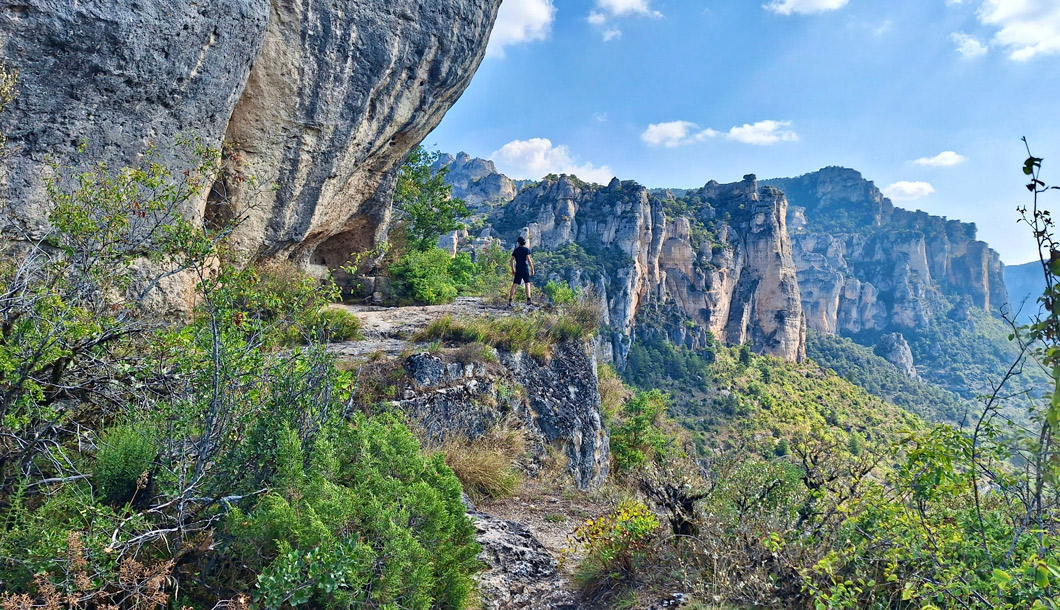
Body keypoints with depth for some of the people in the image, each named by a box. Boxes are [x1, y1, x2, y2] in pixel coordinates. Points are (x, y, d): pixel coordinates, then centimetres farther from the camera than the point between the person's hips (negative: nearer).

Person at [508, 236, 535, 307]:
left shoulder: (515, 250, 9)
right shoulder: (527, 249, -3)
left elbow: (511, 260, 8)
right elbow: (529, 260, -13)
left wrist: (513, 270, 16)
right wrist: (532, 269, -8)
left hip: (518, 270, 3)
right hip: (525, 269, -3)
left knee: (514, 285, 1)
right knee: (527, 284, 4)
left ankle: (510, 300, -3)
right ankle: (528, 299, -6)